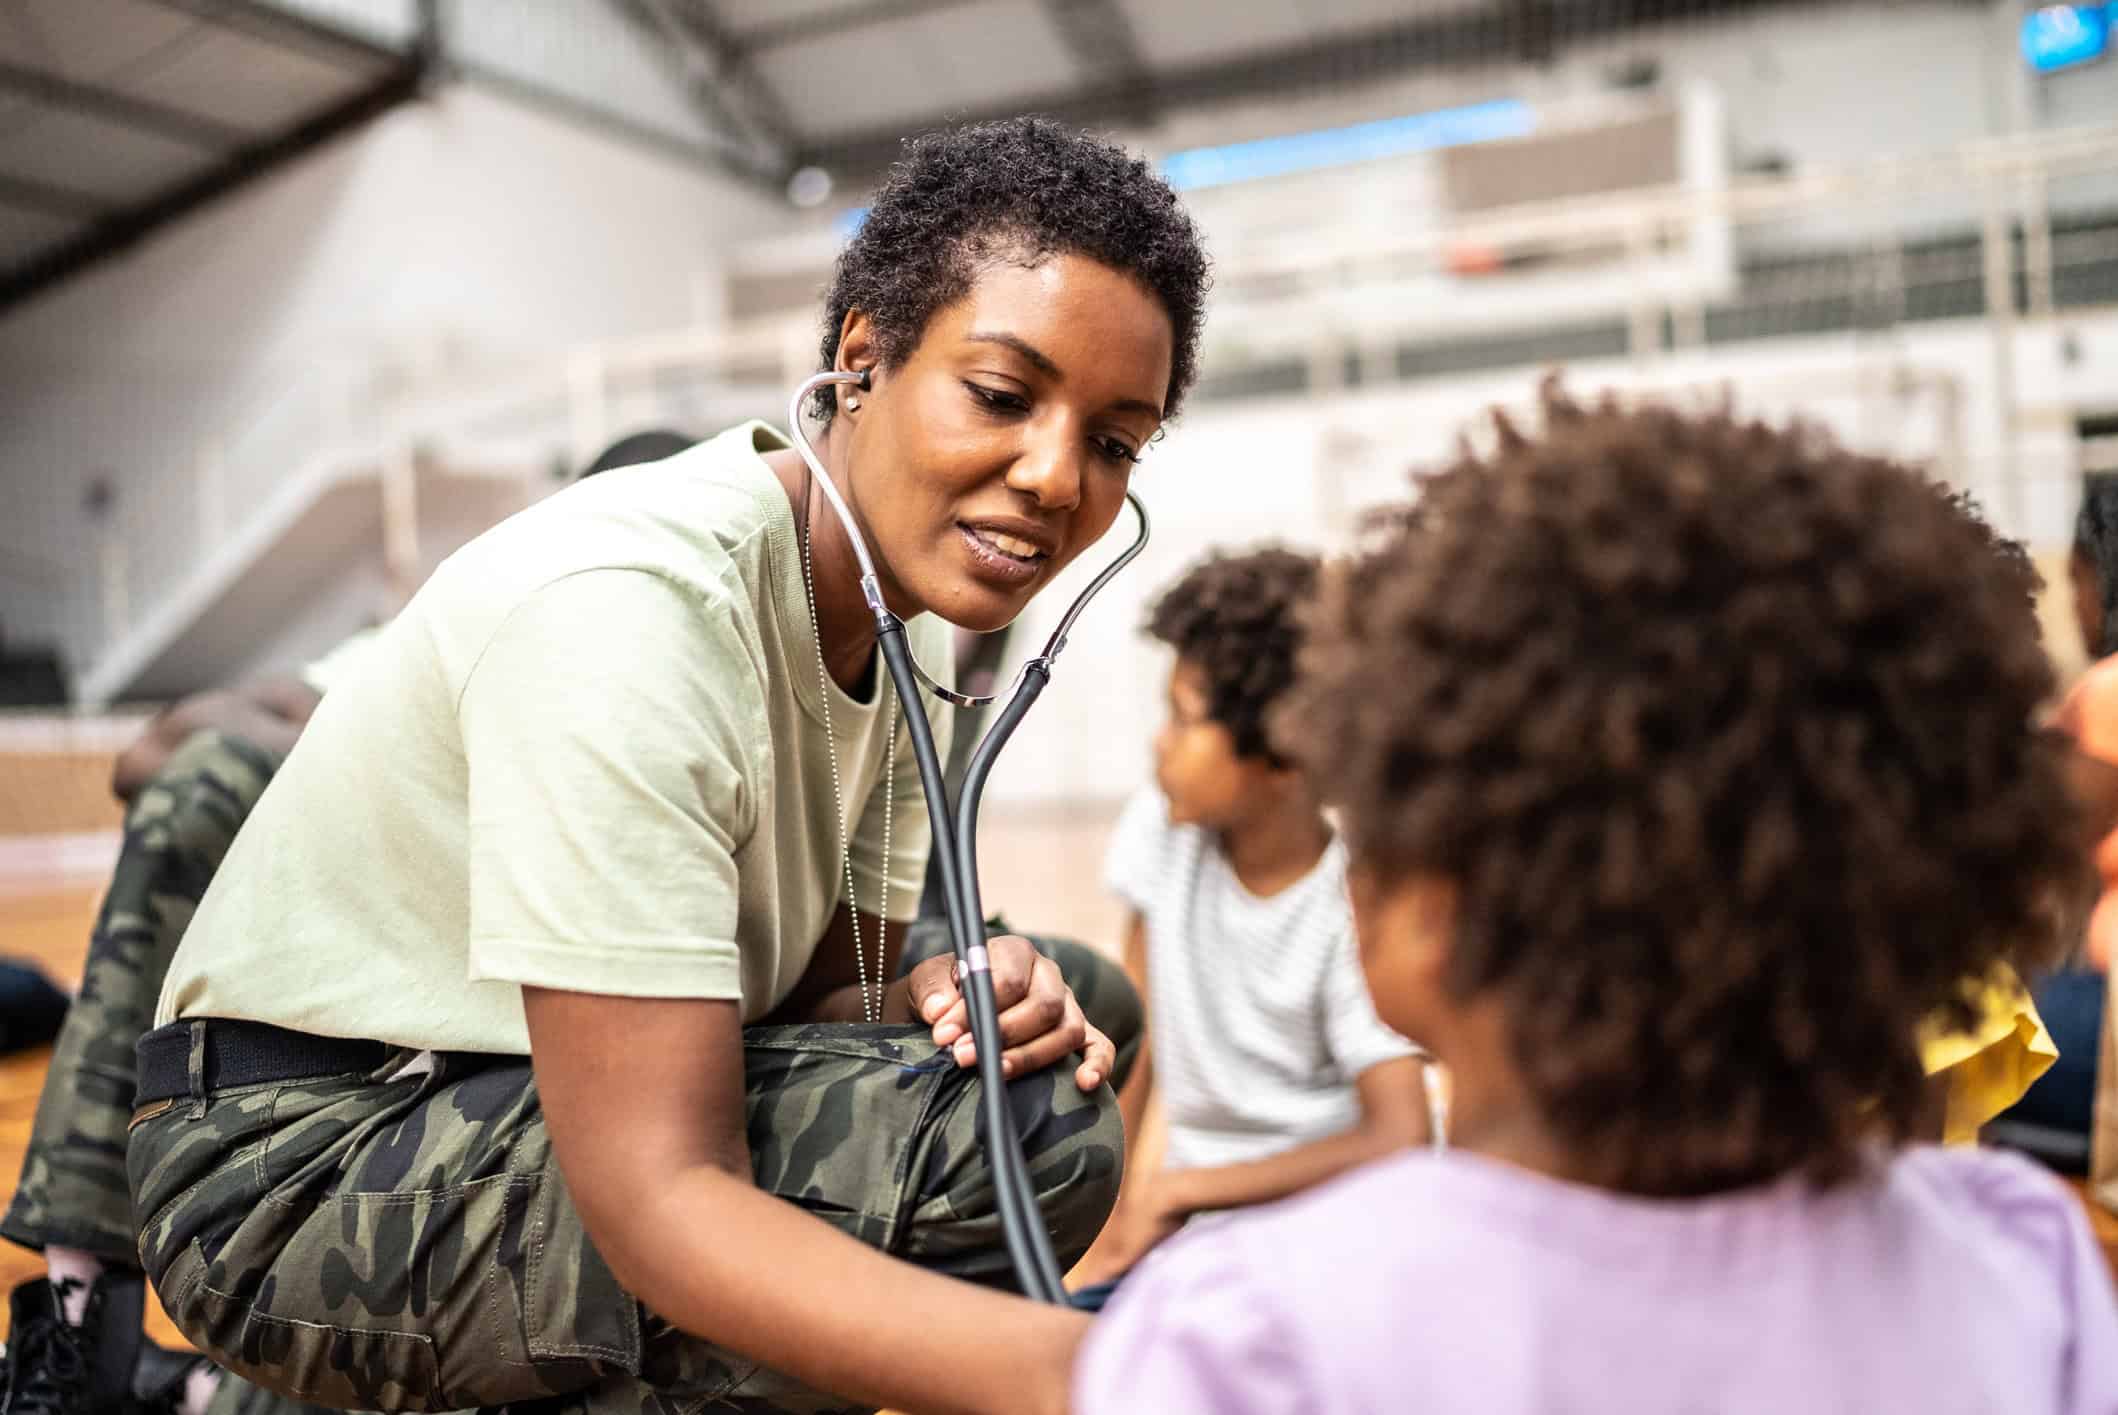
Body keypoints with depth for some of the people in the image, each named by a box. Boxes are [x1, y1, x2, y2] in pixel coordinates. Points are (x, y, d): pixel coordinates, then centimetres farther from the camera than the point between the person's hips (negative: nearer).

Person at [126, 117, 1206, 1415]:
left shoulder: (916, 611, -2)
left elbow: (821, 988, 2)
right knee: (1019, 1130, -24)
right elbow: (656, 1195, -32)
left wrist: (942, 1003, -21)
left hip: (564, 1106, 8)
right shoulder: (635, 603, -28)